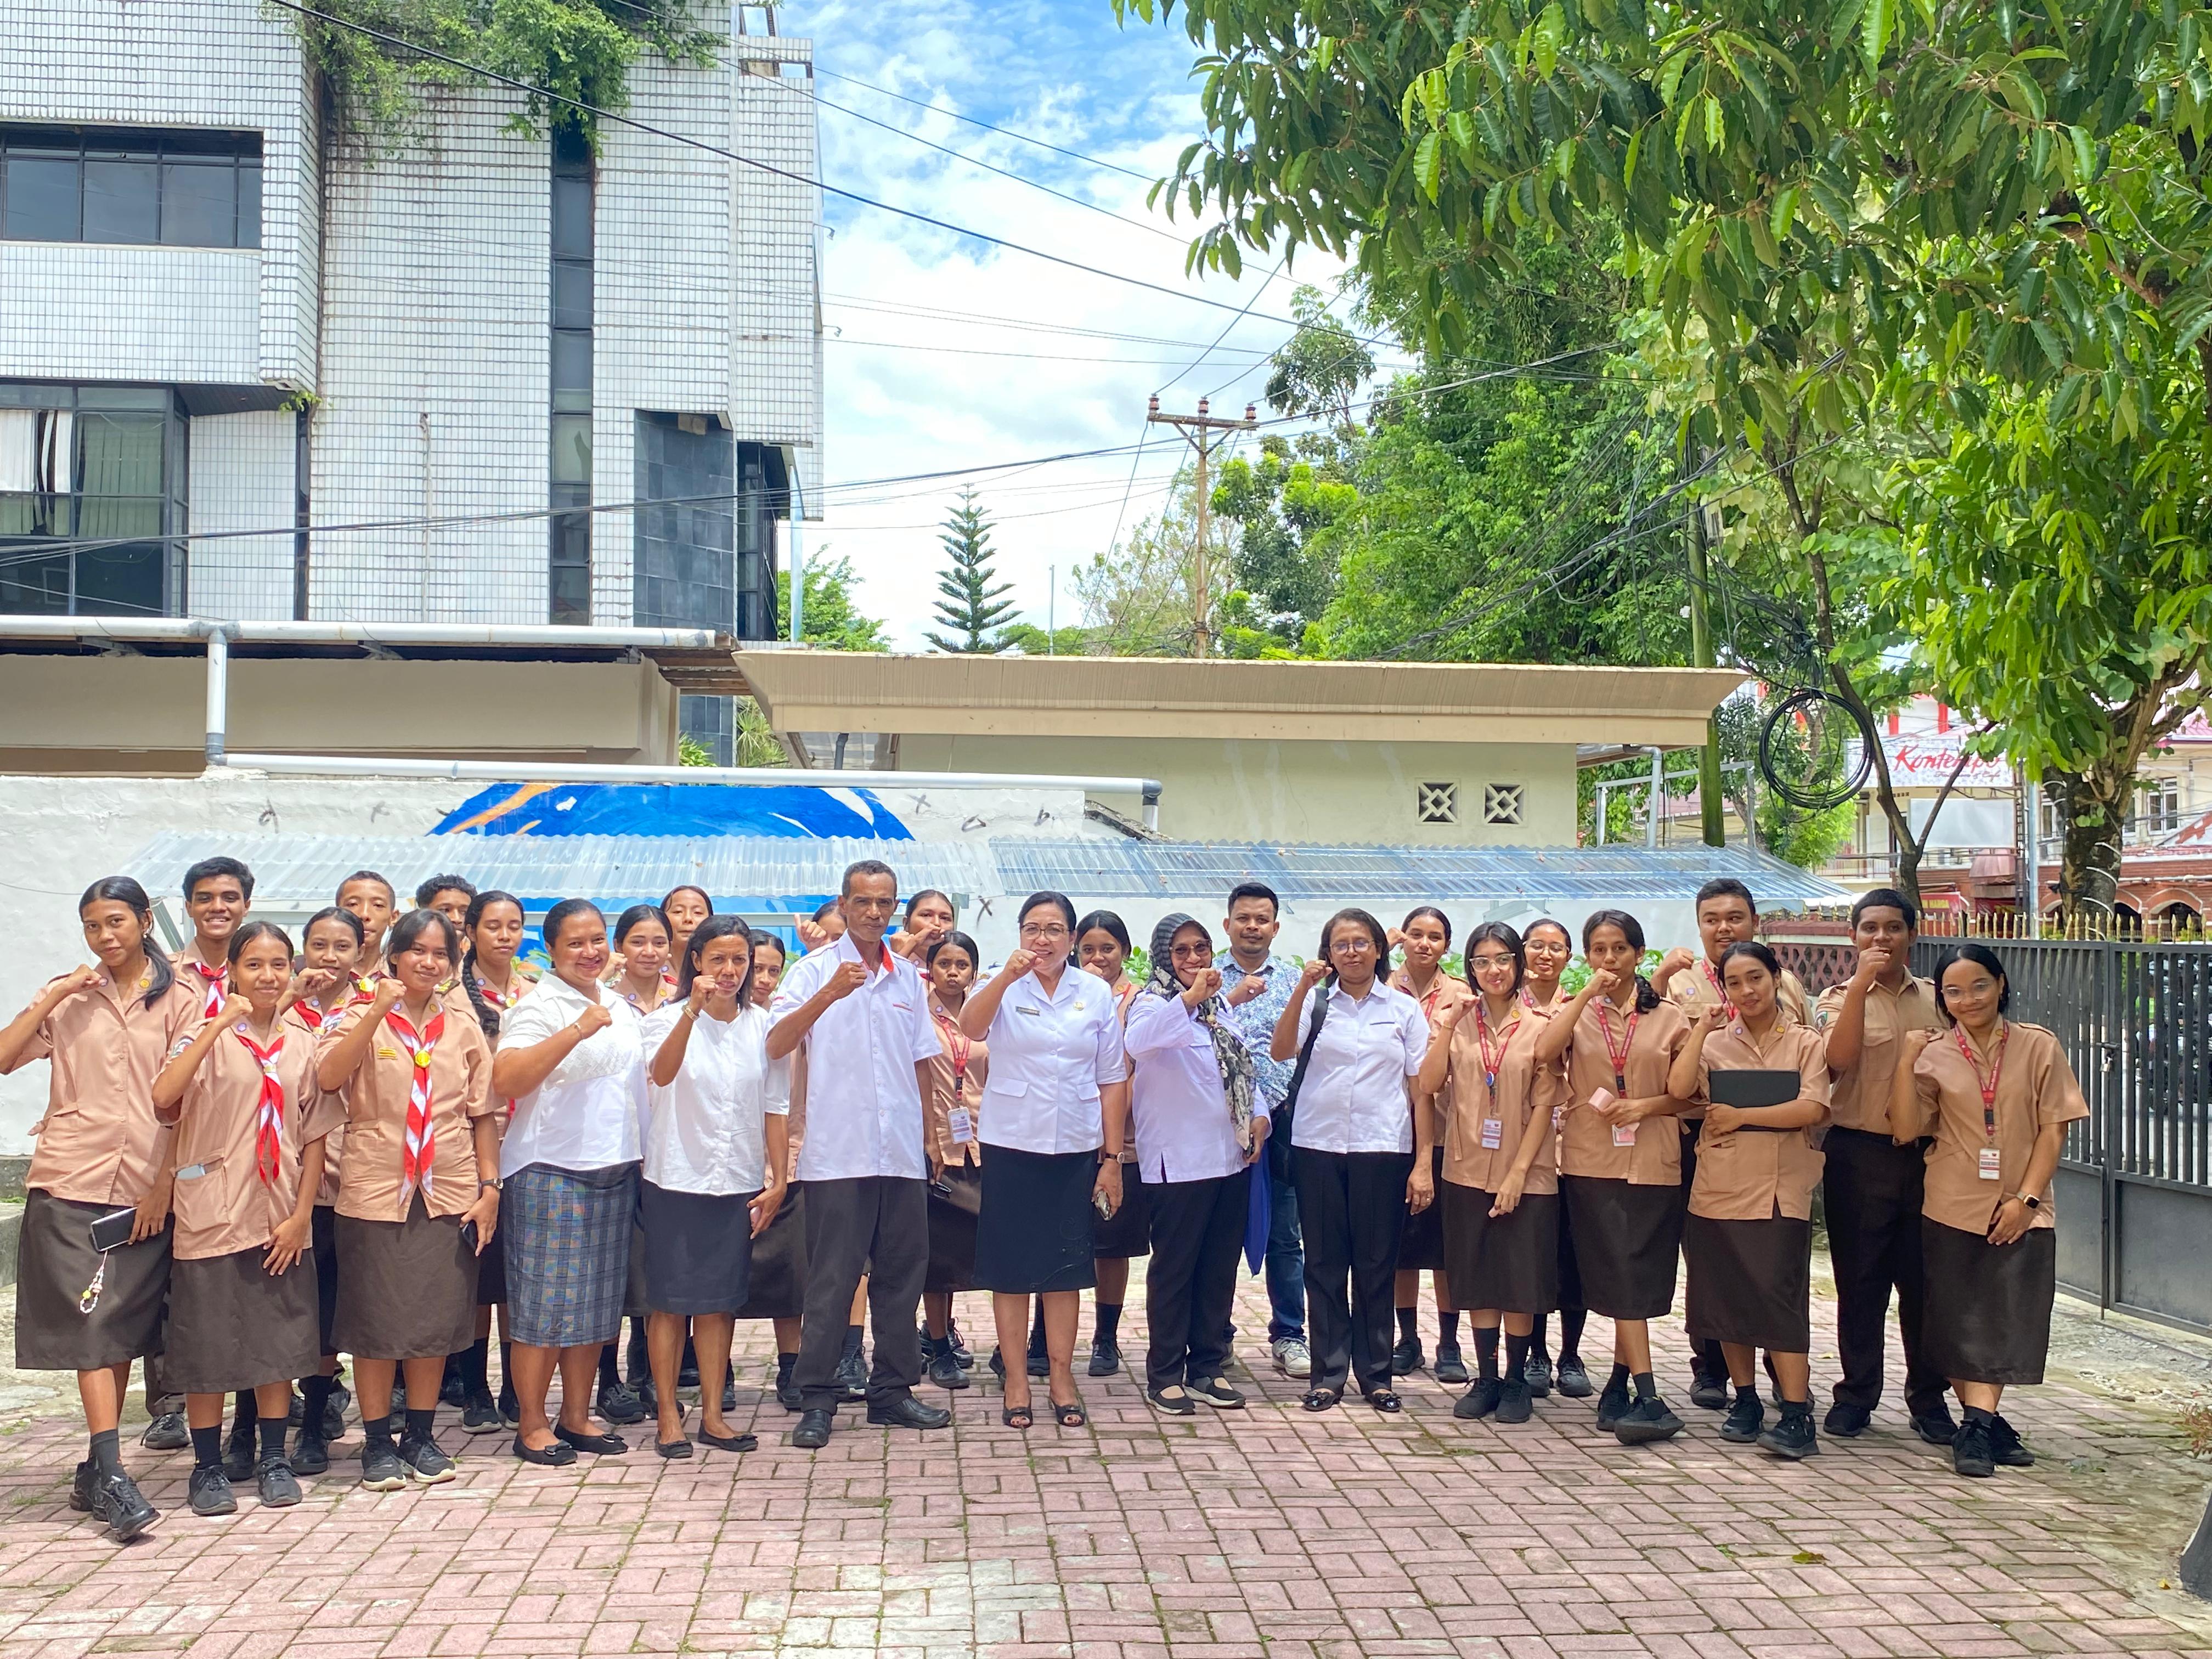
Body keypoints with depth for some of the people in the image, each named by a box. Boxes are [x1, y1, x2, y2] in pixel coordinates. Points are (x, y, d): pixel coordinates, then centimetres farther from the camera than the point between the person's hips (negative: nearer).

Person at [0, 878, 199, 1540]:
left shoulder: (178, 1000, 3)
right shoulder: (68, 995, 8)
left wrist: (164, 1185, -7)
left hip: (145, 1188, 0)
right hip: (70, 1183, 0)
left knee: (124, 1332, 8)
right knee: (92, 1326, -7)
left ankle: (96, 1470, 20)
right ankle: (112, 1477, -9)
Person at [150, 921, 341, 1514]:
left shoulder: (303, 1044, 5)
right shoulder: (210, 1036, -4)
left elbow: (315, 1136, 6)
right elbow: (163, 1097, -24)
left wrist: (302, 1214, -2)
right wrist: (221, 1024, -25)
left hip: (282, 1219, 3)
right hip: (213, 1214, -3)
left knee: (281, 1342, 10)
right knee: (207, 1344, 4)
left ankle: (274, 1459, 23)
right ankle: (208, 1467, 17)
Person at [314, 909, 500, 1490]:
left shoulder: (464, 1030, 9)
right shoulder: (360, 1018, 1)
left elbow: (483, 1114, 9)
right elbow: (328, 1077, -19)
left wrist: (490, 1186, 2)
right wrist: (377, 1012, -22)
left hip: (448, 1193, 3)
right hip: (375, 1190, -2)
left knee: (437, 1317, 7)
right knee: (376, 1320, 4)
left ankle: (421, 1436, 21)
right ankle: (378, 1442, 17)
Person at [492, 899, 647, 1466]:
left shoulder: (619, 1006, 14)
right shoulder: (540, 1006, -8)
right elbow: (506, 1080, -22)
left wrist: (642, 1153, 16)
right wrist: (576, 1030, -26)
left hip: (616, 1169, 7)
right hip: (551, 1170, -7)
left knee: (596, 1300, 11)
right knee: (546, 1298, -2)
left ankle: (577, 1416, 21)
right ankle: (532, 1425, 9)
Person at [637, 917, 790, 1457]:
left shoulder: (763, 1025, 4)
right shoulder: (668, 1018, -6)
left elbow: (775, 1107, 7)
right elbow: (661, 1074, -27)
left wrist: (777, 1179, 3)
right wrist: (692, 1012, -40)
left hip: (738, 1185, 3)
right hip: (676, 1182, -3)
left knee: (720, 1302, 9)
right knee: (671, 1302, 3)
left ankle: (713, 1415, 18)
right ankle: (668, 1417, 14)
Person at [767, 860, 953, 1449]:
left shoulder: (908, 977, 12)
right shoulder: (814, 970, -2)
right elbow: (776, 1045, -15)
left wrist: (926, 1133, 14)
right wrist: (830, 993, -27)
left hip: (902, 1153, 5)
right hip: (837, 1154, -5)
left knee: (902, 1273, 10)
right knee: (831, 1281, -1)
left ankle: (892, 1390, 20)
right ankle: (817, 1399, 7)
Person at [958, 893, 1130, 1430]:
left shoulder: (1096, 994, 4)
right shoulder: (1004, 986, -1)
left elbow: (1112, 1080, 5)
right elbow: (971, 1028, -22)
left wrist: (1112, 1159, 2)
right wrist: (1008, 976, -37)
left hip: (1074, 1149, 1)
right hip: (1010, 1146, -1)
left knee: (1066, 1265, 7)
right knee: (1011, 1264, 4)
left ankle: (1062, 1377, 18)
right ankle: (1016, 1380, 14)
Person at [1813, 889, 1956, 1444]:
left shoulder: (1936, 998, 11)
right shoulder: (1839, 999, 1)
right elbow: (1840, 1058, -18)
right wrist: (1862, 983, -21)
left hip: (1926, 1152, 2)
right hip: (1860, 1152, -2)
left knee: (1925, 1278, 6)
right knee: (1860, 1278, 4)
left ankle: (1928, 1398, 18)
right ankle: (1857, 1392, 14)